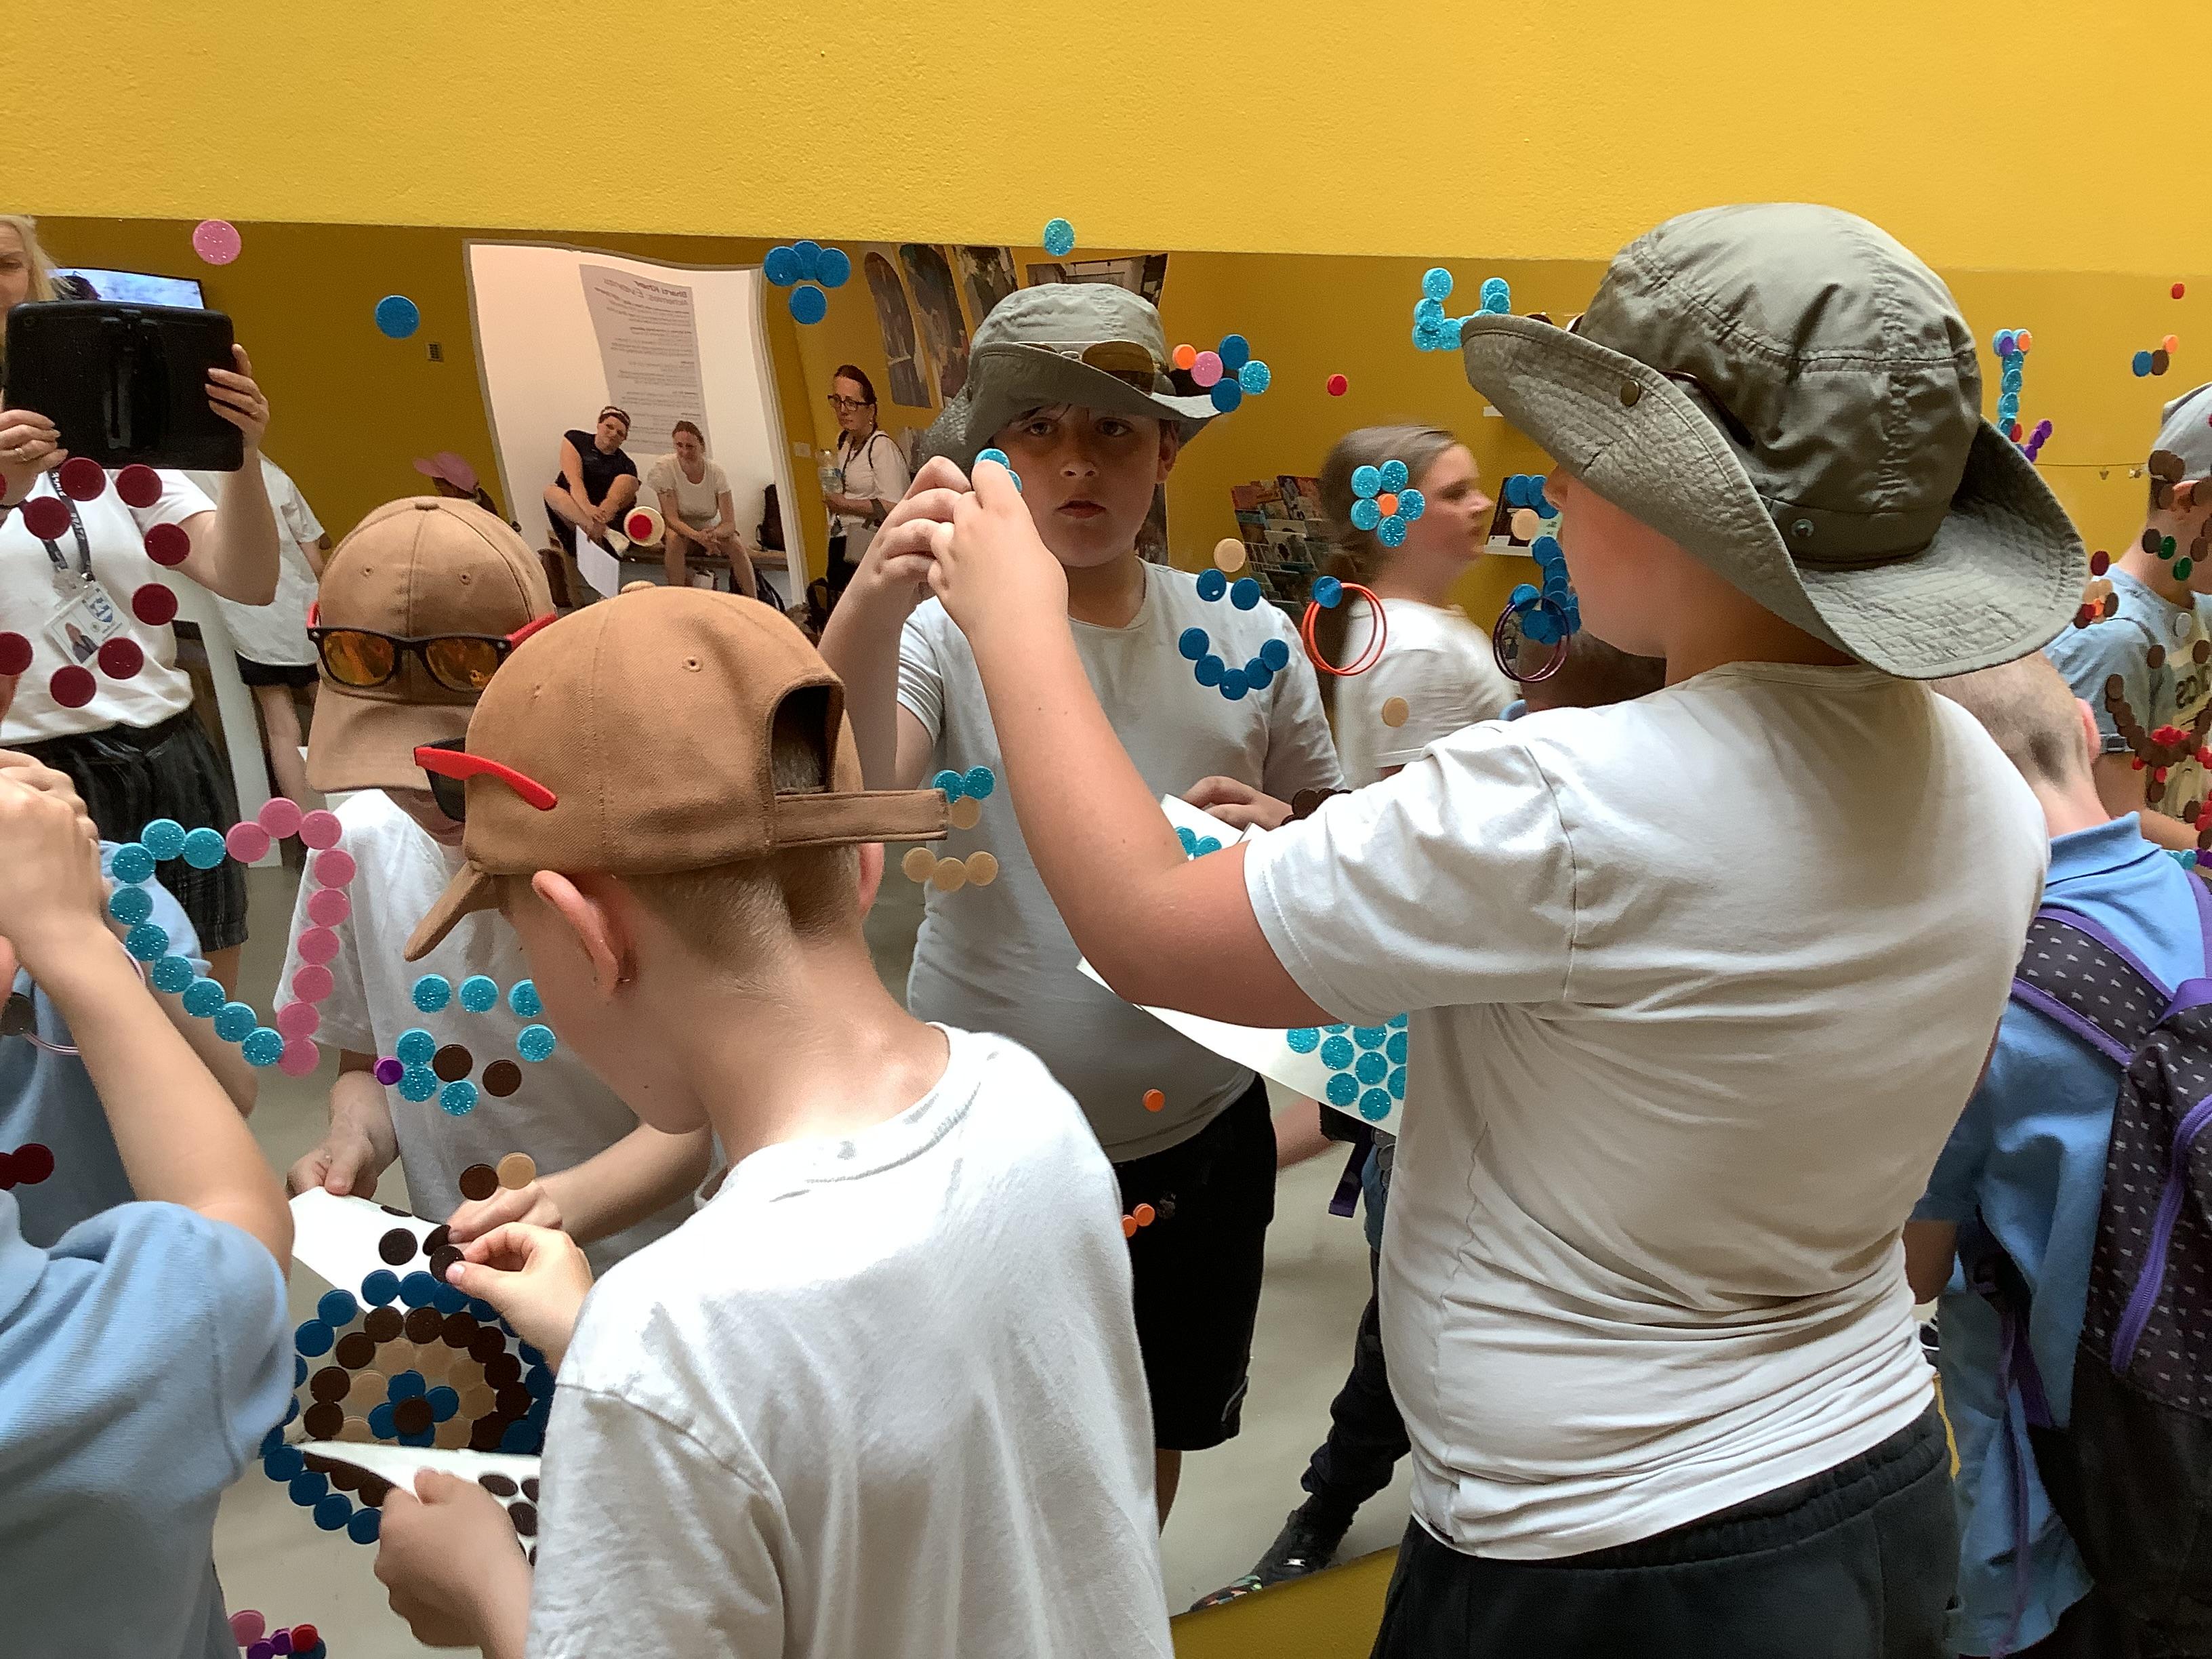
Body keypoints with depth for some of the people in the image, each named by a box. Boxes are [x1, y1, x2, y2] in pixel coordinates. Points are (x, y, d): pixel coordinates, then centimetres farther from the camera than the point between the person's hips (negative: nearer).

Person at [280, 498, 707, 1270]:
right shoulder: (358, 843, -4)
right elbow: (365, 1059, 11)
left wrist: (570, 1204, -30)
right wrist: (354, 1137, -9)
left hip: (631, 1276, -3)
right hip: (453, 1282, 4)